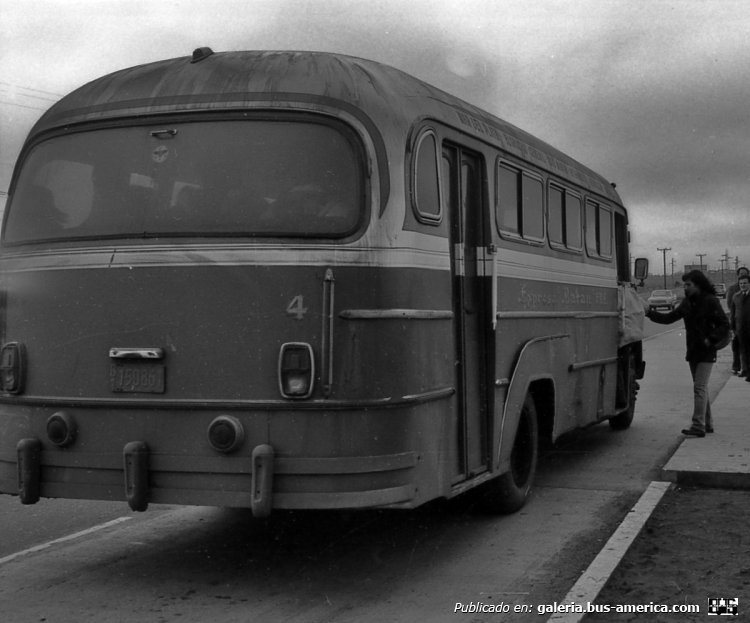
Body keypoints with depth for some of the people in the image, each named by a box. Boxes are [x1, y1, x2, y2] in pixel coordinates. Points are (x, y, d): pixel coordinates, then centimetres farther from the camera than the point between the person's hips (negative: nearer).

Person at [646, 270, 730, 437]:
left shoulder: (710, 301, -10)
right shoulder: (687, 302, 9)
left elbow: (724, 324, -9)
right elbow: (669, 318, 9)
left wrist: (711, 339, -19)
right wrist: (649, 313, -2)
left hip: (706, 352, -7)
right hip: (693, 351, 7)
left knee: (700, 387, -12)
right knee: (701, 387, 13)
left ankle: (698, 426, -13)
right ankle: (707, 423, 22)